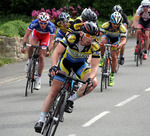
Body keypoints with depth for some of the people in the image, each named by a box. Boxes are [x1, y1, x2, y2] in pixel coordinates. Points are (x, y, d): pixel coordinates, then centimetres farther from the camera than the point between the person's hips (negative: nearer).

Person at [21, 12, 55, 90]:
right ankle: (29, 60, -6)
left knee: (41, 57, -9)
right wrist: (23, 46, -43)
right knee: (31, 45, -34)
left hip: (45, 36, 0)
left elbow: (51, 41, -34)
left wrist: (48, 51, -49)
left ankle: (39, 79, 3)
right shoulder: (34, 23, -36)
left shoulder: (51, 26, -36)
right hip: (36, 33, 0)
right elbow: (26, 35, -31)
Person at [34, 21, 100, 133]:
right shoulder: (71, 38, -33)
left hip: (80, 65, 1)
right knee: (54, 91, -7)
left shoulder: (95, 46, -28)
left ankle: (70, 100, -7)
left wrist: (90, 78, -46)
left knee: (94, 83, -25)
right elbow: (56, 52, -34)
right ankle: (41, 120, -1)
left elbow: (95, 67, -27)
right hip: (66, 62, -1)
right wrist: (54, 66, -51)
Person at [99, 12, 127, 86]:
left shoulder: (122, 28, -32)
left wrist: (121, 44, -60)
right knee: (103, 41, -36)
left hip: (116, 40, 0)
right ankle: (102, 58, -14)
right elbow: (100, 35, -37)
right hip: (107, 37, 0)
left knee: (114, 57, -9)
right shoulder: (106, 25, -33)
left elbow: (124, 40, -38)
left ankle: (112, 76, 6)